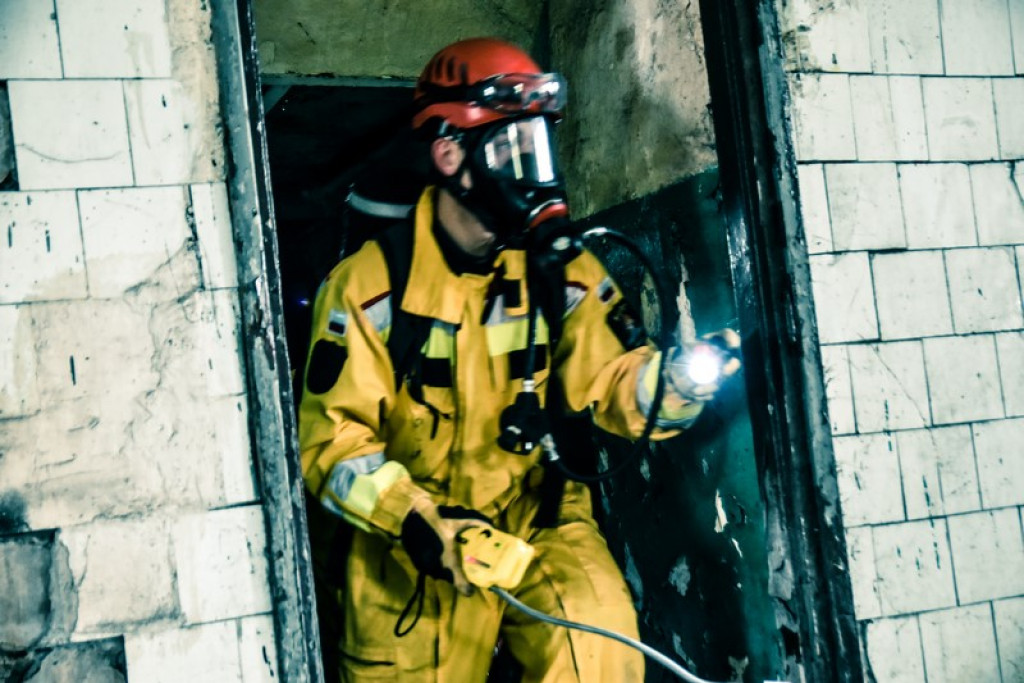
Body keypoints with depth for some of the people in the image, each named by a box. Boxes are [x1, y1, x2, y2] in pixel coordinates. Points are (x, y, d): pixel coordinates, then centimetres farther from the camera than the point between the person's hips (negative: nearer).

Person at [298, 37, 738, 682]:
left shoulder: (564, 270, 0)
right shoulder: (369, 283, -9)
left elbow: (611, 380, -5)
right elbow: (332, 437, -11)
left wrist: (680, 377, -28)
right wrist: (414, 521, -26)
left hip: (540, 519, 2)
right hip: (413, 545, -1)